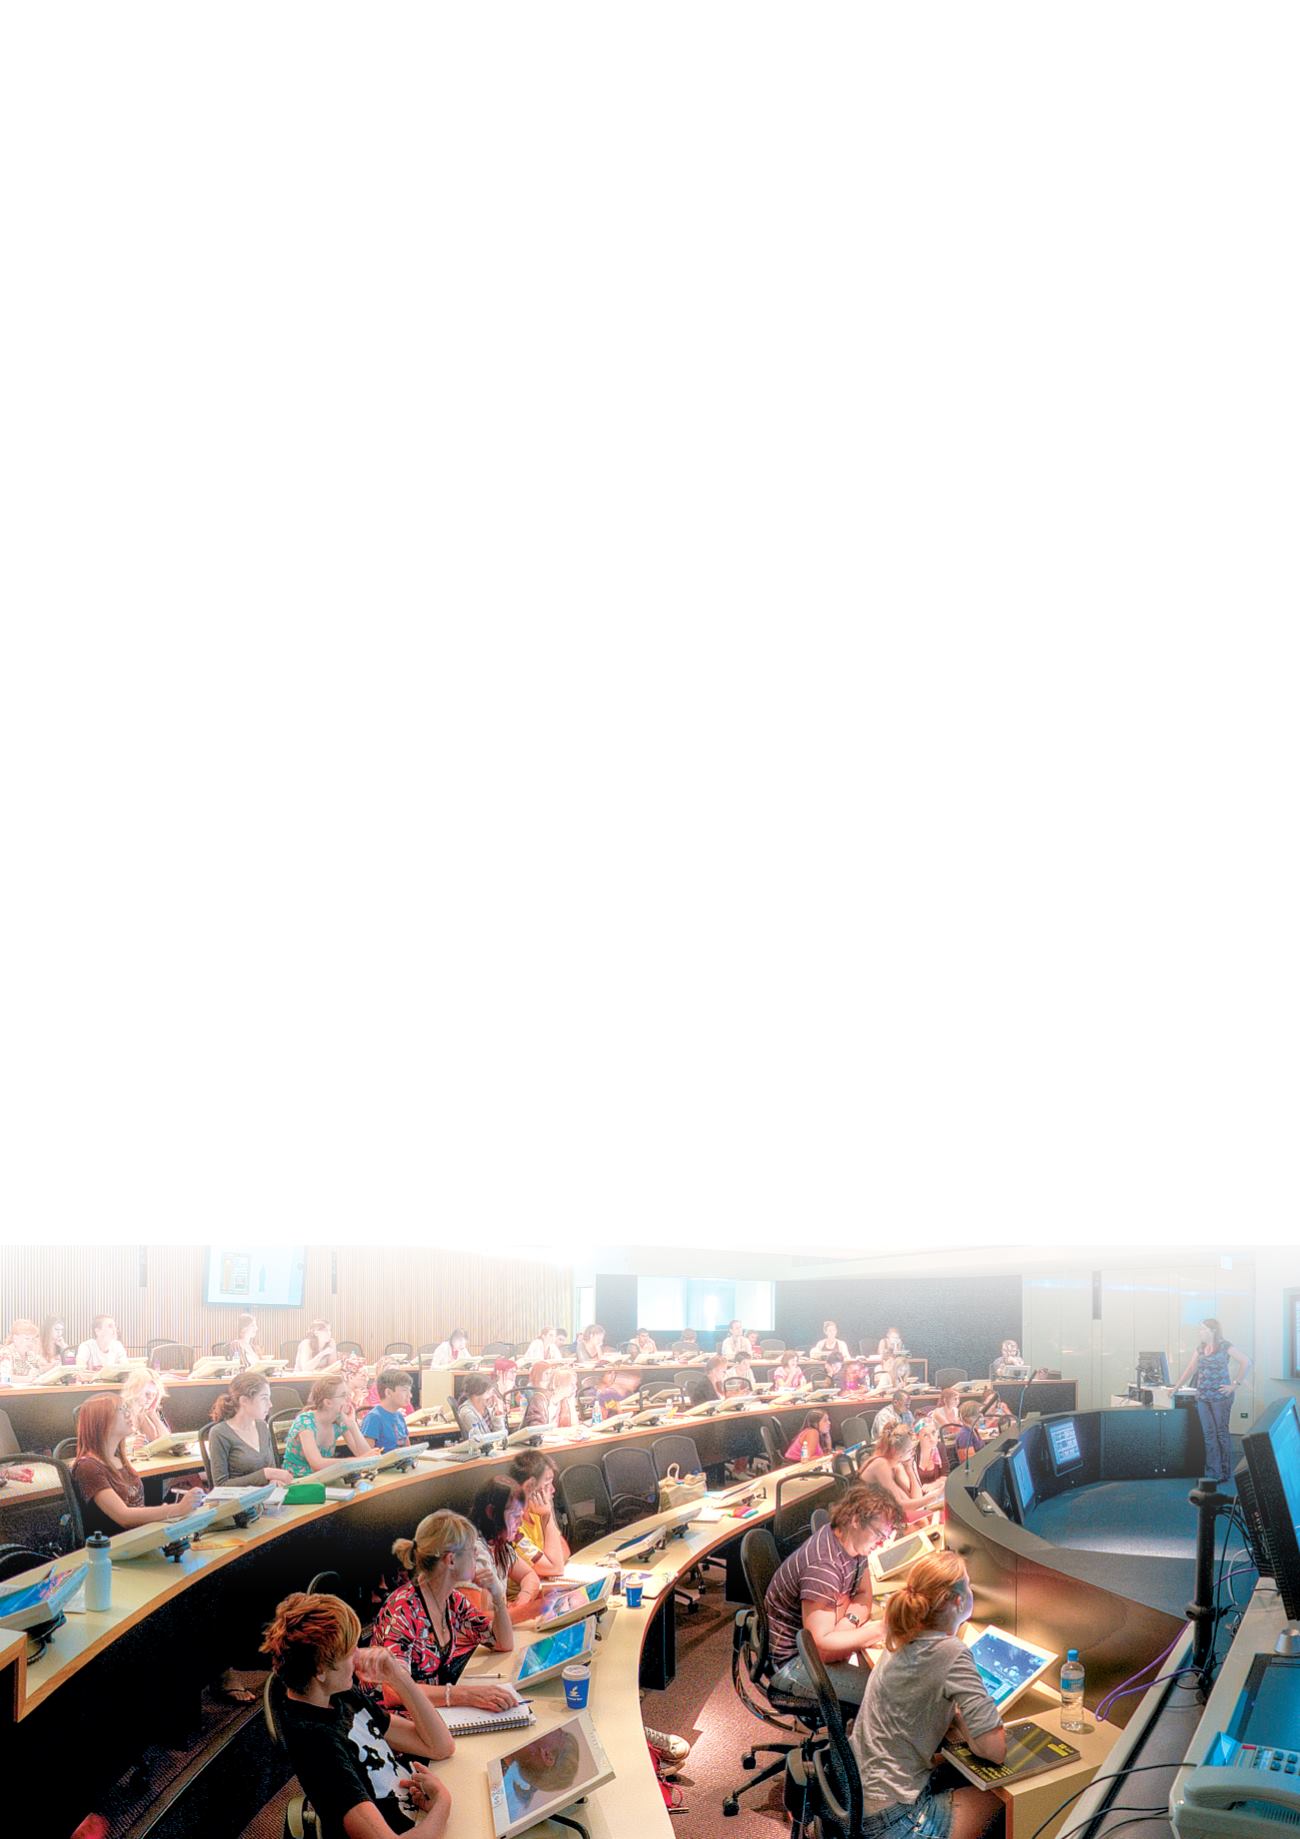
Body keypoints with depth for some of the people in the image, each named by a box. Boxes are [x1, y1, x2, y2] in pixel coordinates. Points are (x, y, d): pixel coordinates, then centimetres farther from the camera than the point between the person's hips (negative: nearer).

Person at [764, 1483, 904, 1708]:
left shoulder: (853, 1544, -3)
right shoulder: (823, 1567, -31)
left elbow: (863, 1596, 6)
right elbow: (820, 1647, -31)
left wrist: (849, 1622, -15)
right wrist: (878, 1631, -29)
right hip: (791, 1662, -10)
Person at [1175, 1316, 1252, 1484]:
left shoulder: (1225, 1346, -4)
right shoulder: (1199, 1348, 13)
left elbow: (1246, 1363, -7)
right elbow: (1190, 1369, 15)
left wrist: (1235, 1385, -9)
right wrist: (1177, 1387, 8)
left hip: (1220, 1396, -5)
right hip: (1203, 1397, 5)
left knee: (1222, 1434, 2)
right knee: (1209, 1435, 5)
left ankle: (1225, 1473, 10)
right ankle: (1212, 1473, 9)